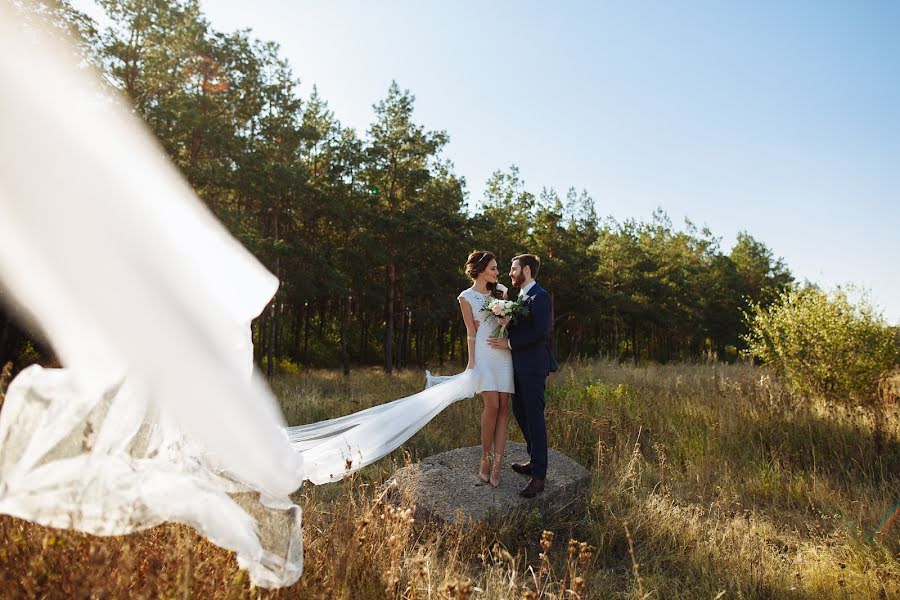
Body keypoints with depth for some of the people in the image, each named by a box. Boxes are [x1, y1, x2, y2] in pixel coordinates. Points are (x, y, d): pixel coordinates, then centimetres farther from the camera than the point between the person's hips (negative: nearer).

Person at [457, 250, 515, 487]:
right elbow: (471, 332, 3)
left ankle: (497, 464, 0)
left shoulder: (499, 292, 17)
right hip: (484, 352, -4)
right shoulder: (466, 297, 6)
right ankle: (485, 458, 3)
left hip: (505, 352, 4)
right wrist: (471, 361, -4)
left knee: (504, 406, -4)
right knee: (492, 404, -15)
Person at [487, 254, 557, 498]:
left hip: (533, 365, -10)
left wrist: (509, 343, -18)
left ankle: (539, 476, 4)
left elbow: (541, 331, -21)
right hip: (519, 365, 10)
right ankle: (535, 461, 31)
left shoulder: (540, 296, -12)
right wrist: (506, 322, -4)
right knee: (520, 412, 16)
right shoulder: (521, 296, 17)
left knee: (534, 417, -4)